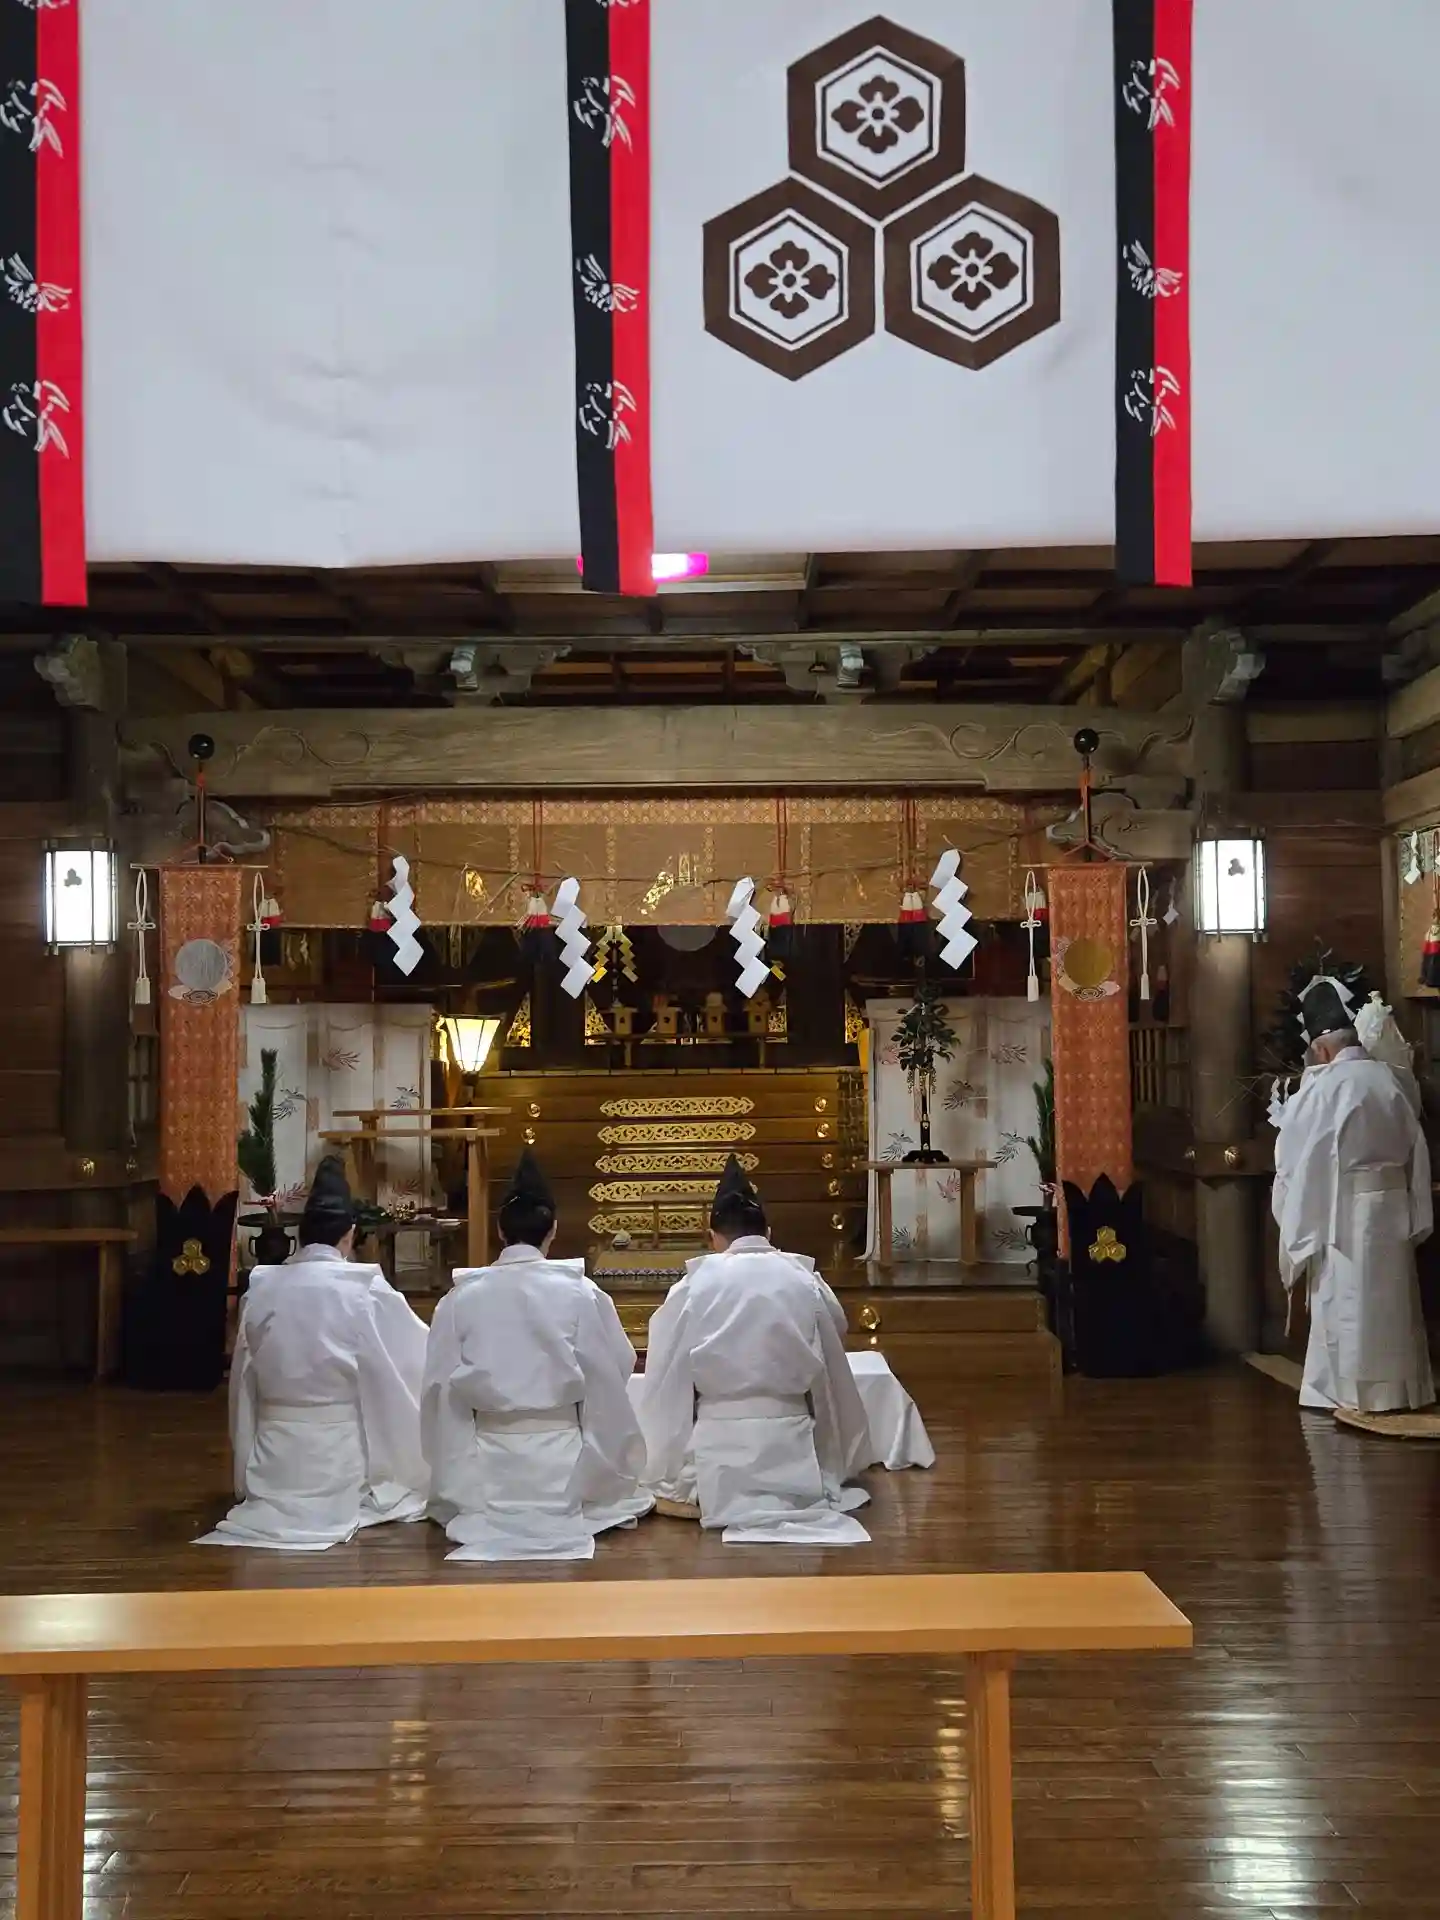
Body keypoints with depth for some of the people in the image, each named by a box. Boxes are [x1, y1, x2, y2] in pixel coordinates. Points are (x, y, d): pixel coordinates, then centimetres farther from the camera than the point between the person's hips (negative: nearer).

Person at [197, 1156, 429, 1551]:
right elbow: (422, 1356, -1)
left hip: (273, 1474, 6)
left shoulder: (262, 1288, -2)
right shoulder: (365, 1291, -13)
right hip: (340, 1468, -6)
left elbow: (244, 1385, 8)